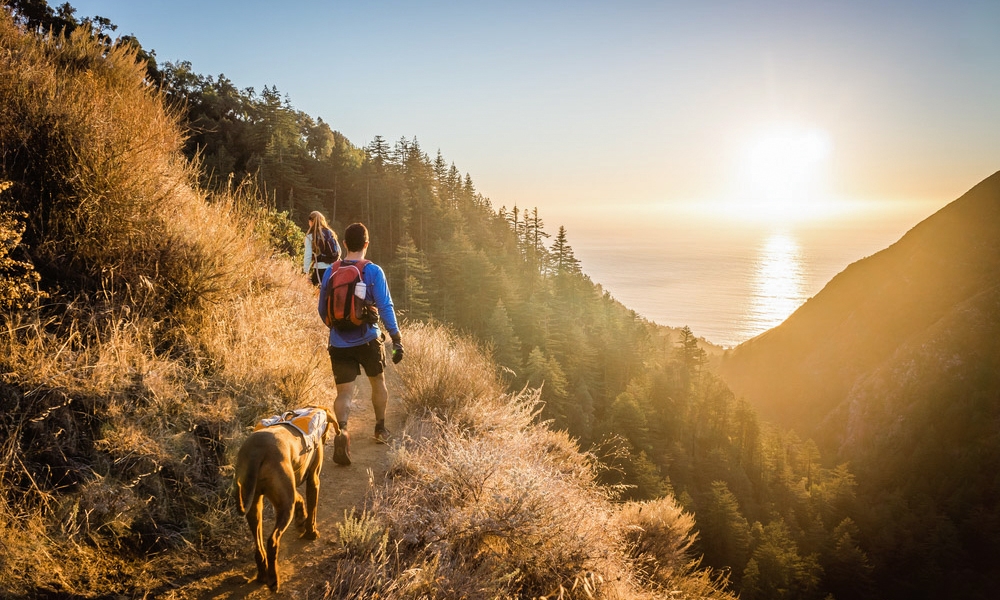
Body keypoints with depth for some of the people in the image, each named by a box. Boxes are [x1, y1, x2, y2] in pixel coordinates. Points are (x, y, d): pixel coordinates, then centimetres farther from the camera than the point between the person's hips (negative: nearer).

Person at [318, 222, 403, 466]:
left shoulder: (331, 271, 2)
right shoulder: (373, 271, -8)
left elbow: (322, 309, 10)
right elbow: (385, 307, -14)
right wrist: (396, 339, -10)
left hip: (339, 343, 1)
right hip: (368, 340, -1)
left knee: (344, 392, 1)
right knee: (378, 382, 22)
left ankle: (342, 430, -26)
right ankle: (380, 429, 36)